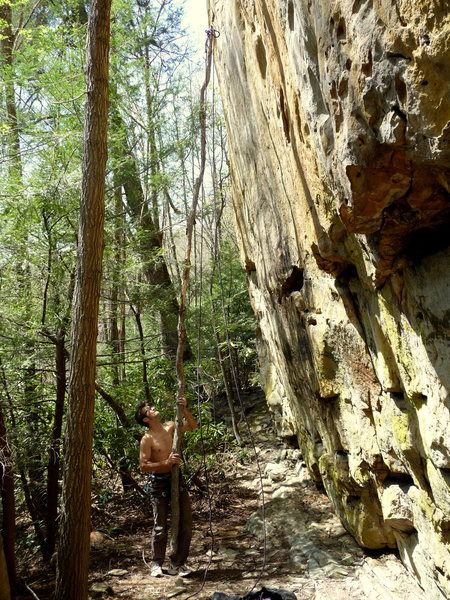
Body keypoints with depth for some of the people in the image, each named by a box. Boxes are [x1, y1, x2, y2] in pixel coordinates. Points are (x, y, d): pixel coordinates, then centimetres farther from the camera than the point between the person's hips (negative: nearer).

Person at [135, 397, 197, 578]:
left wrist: (184, 409, -8)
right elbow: (143, 466, -15)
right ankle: (157, 564, 23)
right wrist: (166, 462, -24)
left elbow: (193, 426, 7)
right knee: (160, 527, 4)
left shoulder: (170, 426, 2)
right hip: (159, 483, -5)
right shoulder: (147, 439, -12)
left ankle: (177, 563, 20)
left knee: (186, 524, 6)